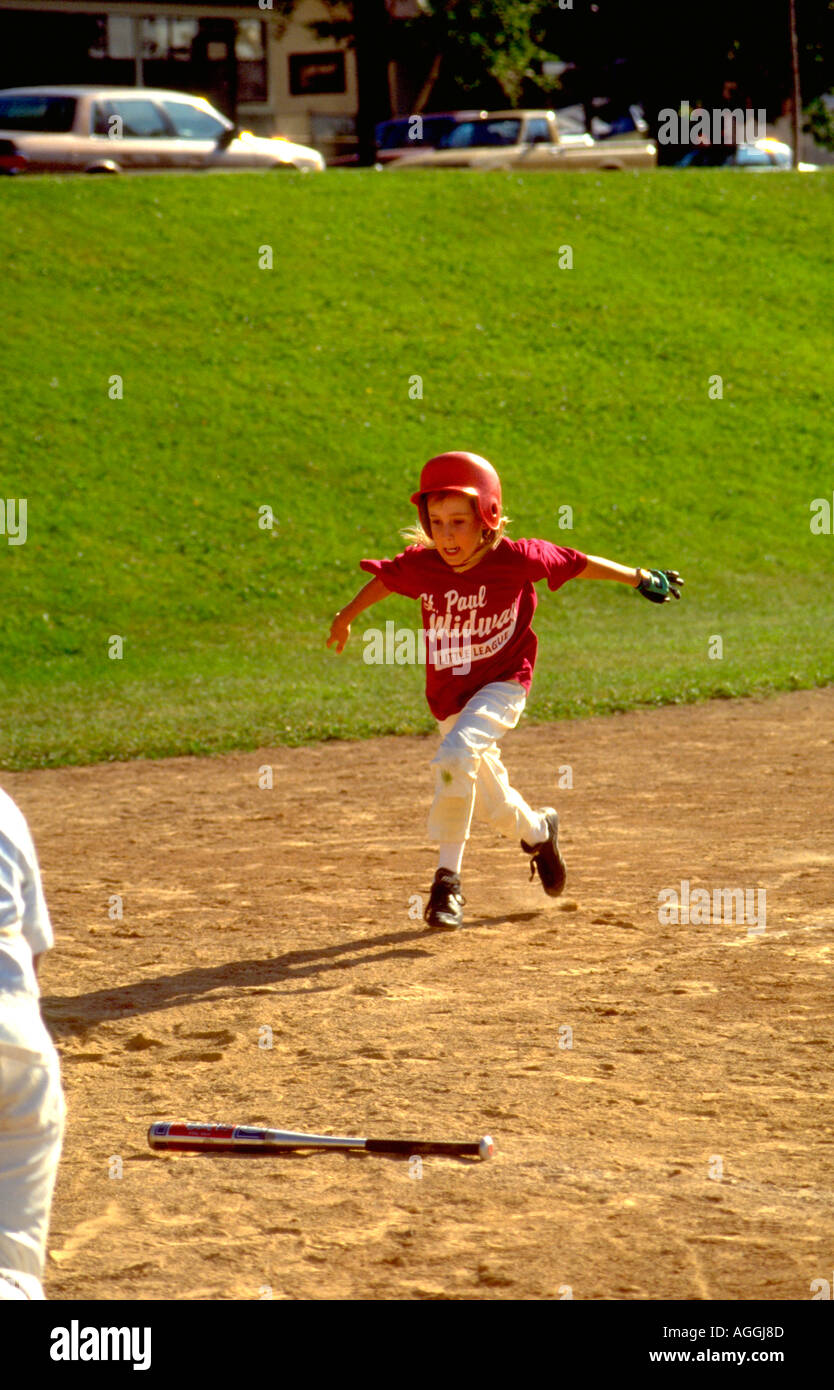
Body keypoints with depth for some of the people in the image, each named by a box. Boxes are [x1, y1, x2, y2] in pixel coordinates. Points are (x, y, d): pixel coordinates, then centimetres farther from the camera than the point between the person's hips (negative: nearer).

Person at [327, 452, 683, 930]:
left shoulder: (515, 559, -19)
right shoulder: (420, 566, -12)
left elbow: (576, 564, -4)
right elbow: (384, 580, 10)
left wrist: (639, 577, 8)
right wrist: (346, 617, 26)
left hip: (502, 686, -4)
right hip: (449, 698, 4)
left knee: (456, 756, -31)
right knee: (491, 802, 14)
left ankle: (449, 878, -24)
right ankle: (538, 832, 49)